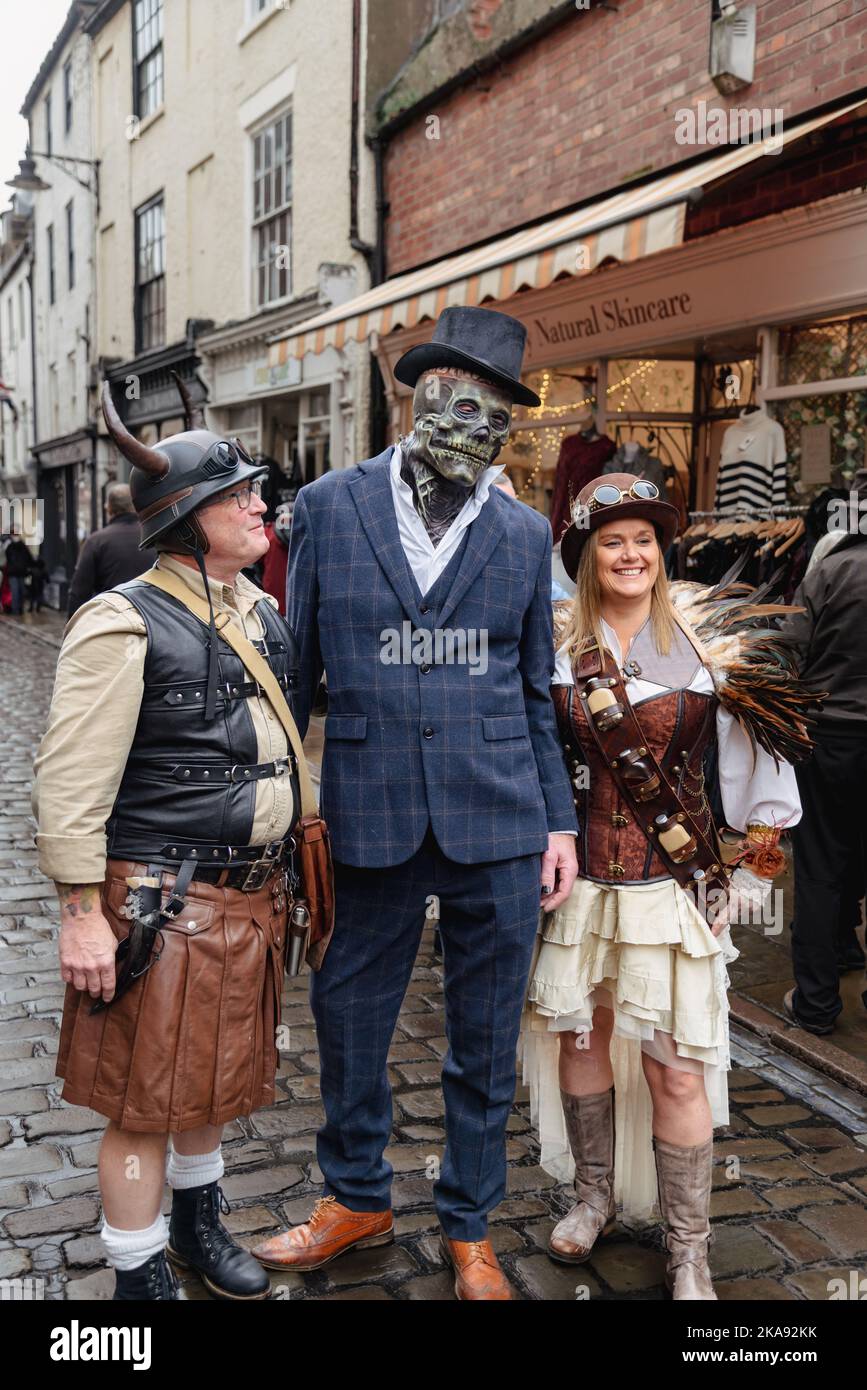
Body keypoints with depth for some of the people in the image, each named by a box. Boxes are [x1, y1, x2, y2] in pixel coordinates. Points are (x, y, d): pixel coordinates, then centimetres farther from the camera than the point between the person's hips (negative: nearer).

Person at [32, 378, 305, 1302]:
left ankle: (198, 1226, 46)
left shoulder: (262, 614, 9)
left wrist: (282, 869, 18)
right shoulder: (124, 624, -15)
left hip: (251, 893, 8)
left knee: (214, 1072, 23)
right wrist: (82, 912, -18)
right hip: (163, 901, -7)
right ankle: (140, 1278, 25)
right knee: (144, 1098, 6)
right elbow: (70, 780, -17)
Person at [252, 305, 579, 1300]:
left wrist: (559, 820, 5)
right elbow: (296, 669, 5)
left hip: (498, 826, 1)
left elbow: (536, 693, 9)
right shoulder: (329, 508, 1)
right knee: (348, 1026, 15)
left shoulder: (525, 535, 5)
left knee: (485, 1046, 13)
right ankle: (357, 1201, 41)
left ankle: (469, 1229, 35)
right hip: (368, 821, 0)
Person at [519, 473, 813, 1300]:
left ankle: (689, 1251, 19)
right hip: (575, 872, 2)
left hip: (674, 877, -2)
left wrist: (754, 875, 1)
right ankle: (594, 1195, 37)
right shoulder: (554, 641, 0)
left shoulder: (709, 636, -3)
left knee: (675, 1067, 1)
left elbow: (757, 757, 1)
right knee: (580, 1033, 14)